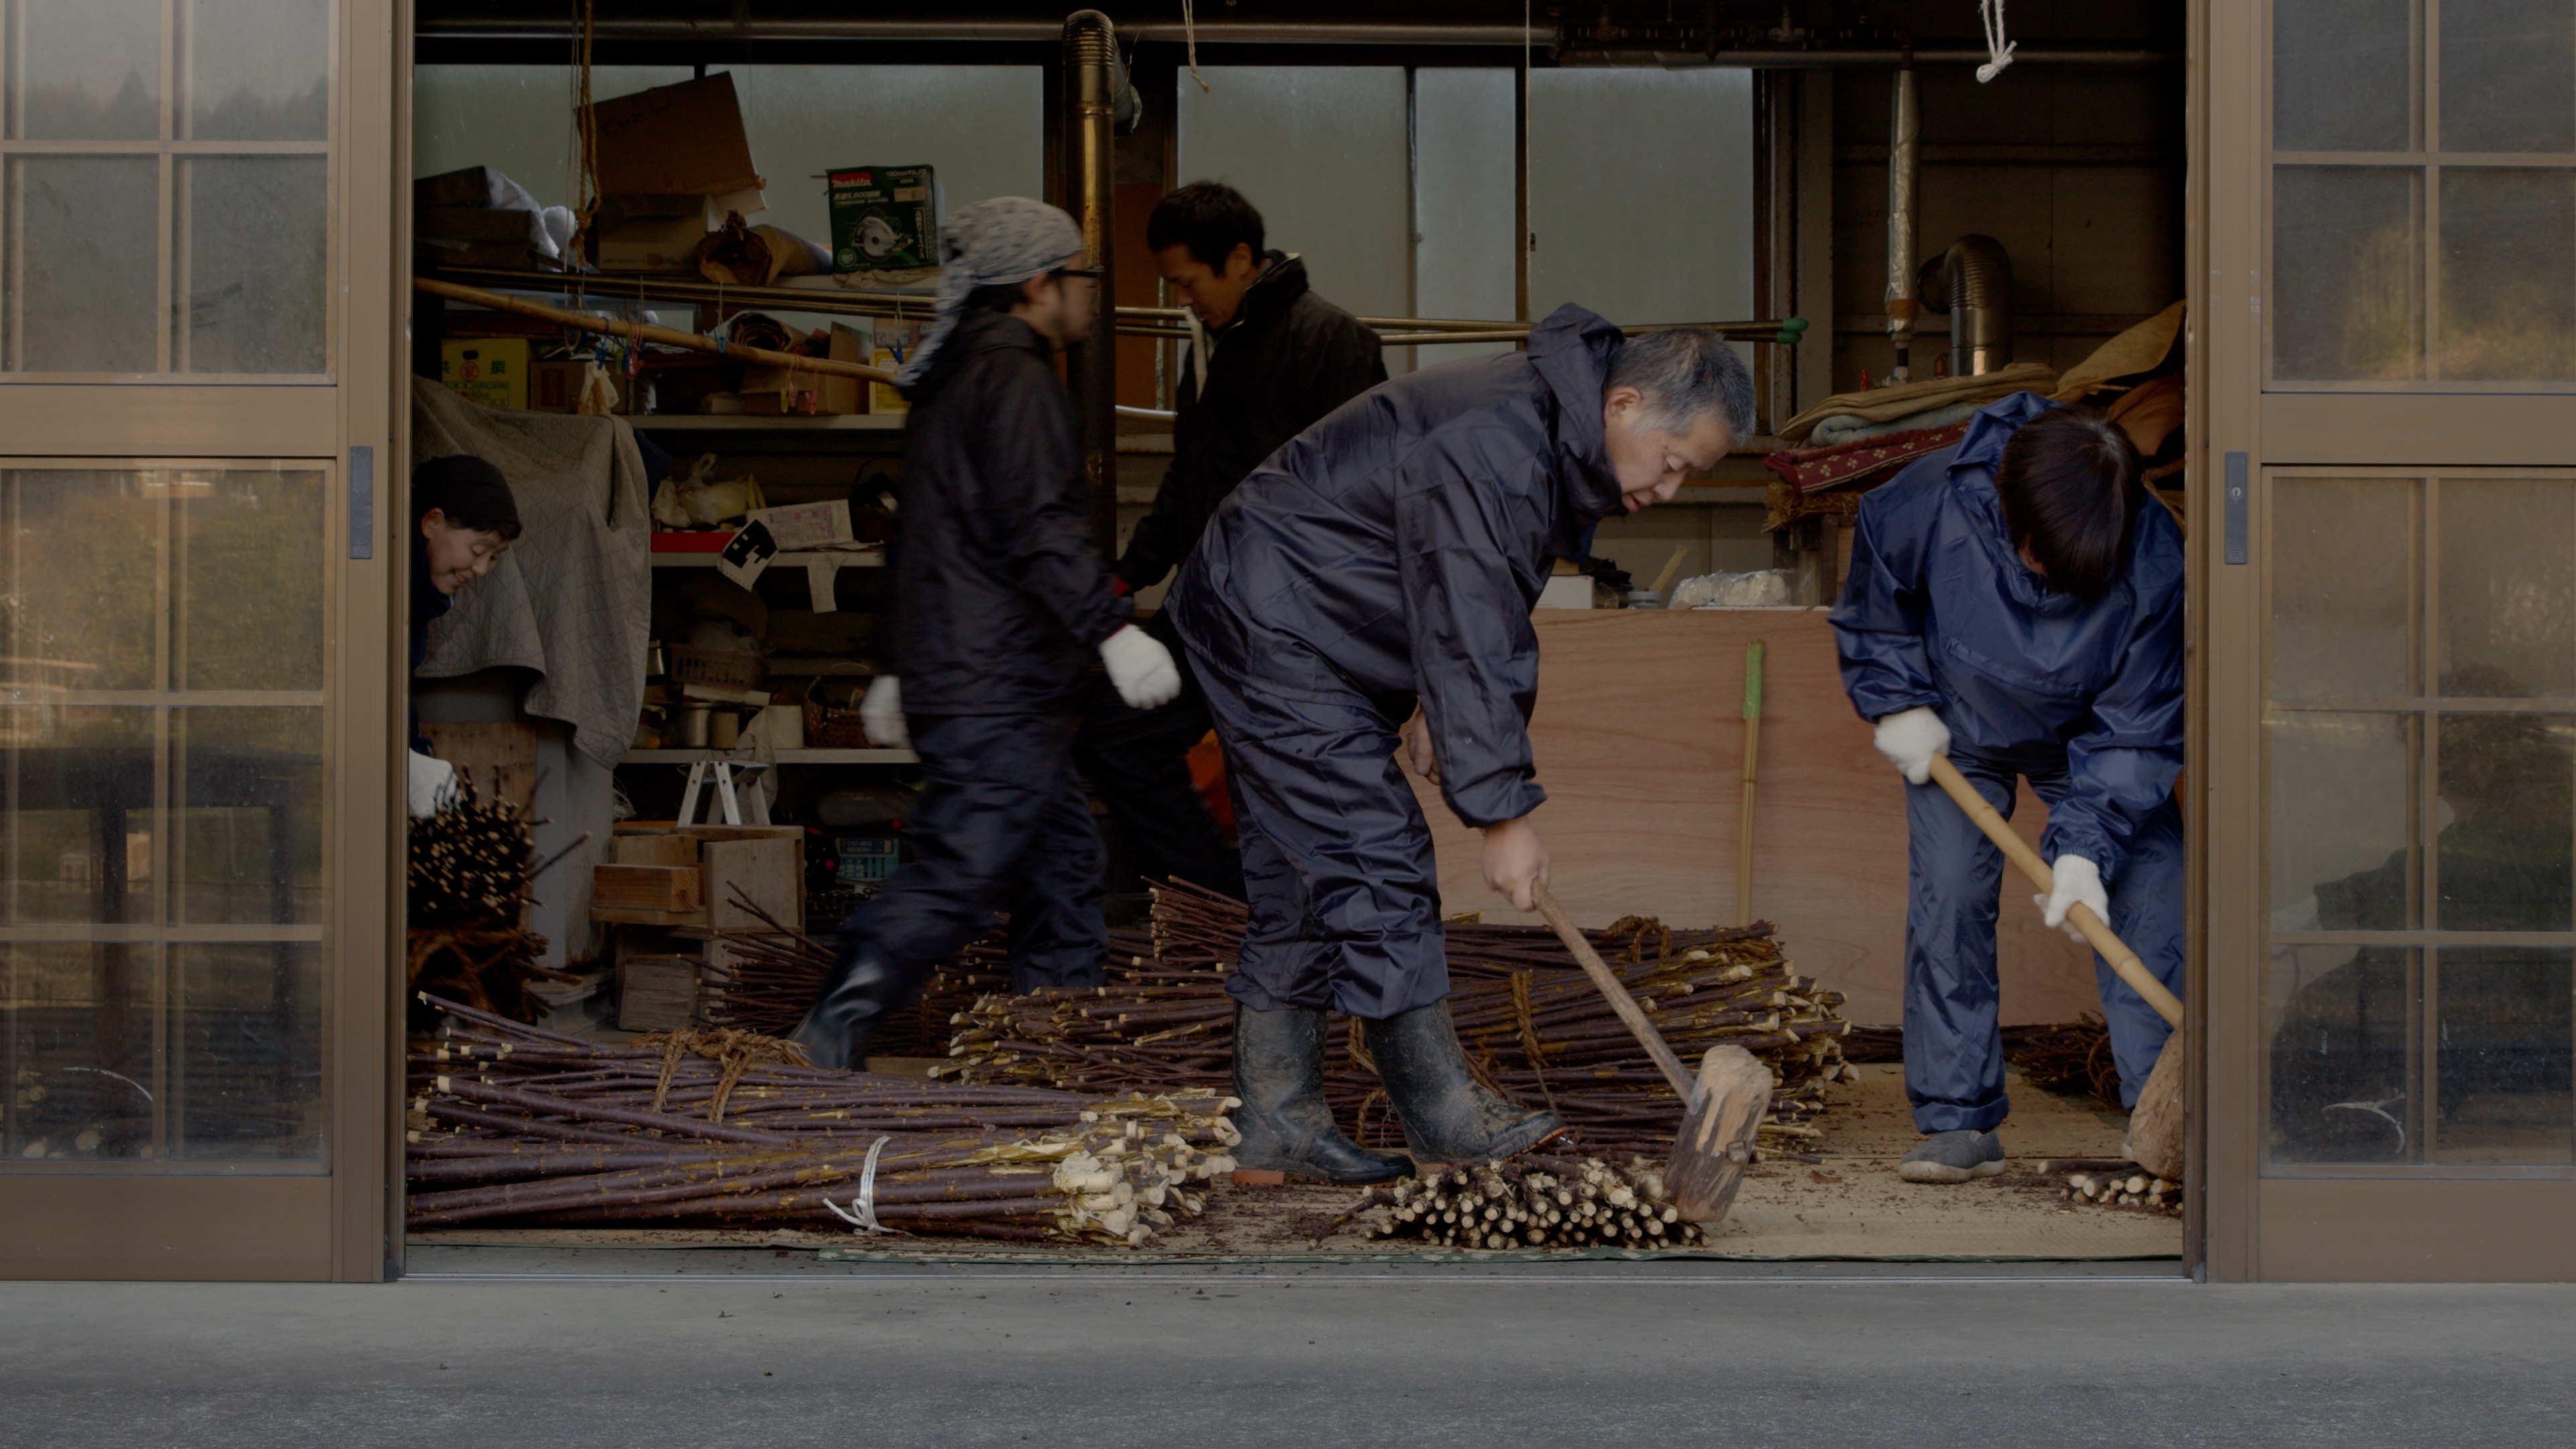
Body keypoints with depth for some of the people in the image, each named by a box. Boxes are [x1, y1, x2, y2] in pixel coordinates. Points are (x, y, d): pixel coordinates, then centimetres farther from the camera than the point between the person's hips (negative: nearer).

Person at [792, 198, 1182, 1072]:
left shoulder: (951, 384, 22)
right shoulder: (1015, 379, -10)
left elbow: (917, 535, 26)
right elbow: (1038, 525, -22)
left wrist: (894, 666, 30)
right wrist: (1113, 630, -28)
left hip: (945, 671, 11)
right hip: (995, 694, -11)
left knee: (1065, 861, 14)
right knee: (959, 874, -12)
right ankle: (833, 1037, -13)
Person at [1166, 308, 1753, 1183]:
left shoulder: (1553, 437, 4)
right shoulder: (1490, 448, -28)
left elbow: (1476, 612, 17)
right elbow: (1467, 638, -29)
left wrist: (1432, 709, 15)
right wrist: (1504, 814, -27)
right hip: (1274, 629, -10)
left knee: (1300, 878, 9)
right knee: (1374, 862, -10)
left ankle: (1275, 1121, 13)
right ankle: (1447, 1119, -5)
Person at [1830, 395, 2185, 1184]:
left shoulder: (2155, 564, -34)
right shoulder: (1927, 506, -33)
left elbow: (2138, 728, -25)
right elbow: (1872, 608, -8)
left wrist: (2087, 845, -31)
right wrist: (1898, 703, -13)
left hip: (2102, 741, 0)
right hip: (1957, 732, 0)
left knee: (2148, 906, -9)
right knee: (1949, 899, -9)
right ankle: (1960, 1122, -1)